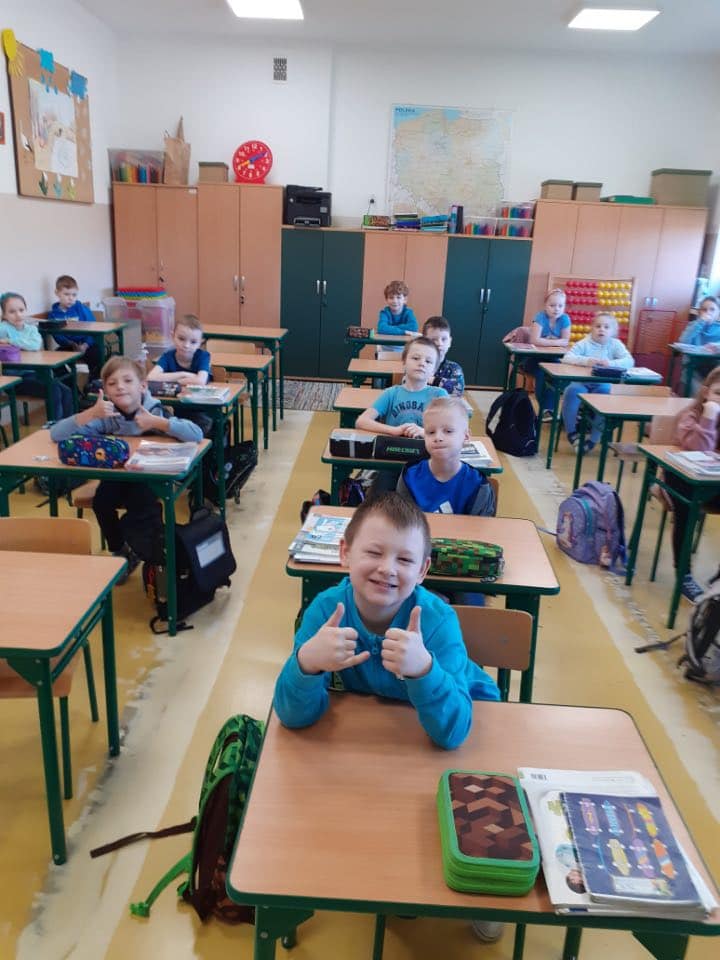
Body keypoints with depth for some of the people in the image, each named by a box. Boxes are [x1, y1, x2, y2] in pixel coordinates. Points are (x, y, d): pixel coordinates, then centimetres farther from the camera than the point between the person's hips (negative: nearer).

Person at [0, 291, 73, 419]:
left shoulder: (31, 328, 7)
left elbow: (36, 345, -15)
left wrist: (10, 341, -18)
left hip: (33, 373, 5)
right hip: (14, 378, -5)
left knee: (66, 392, -10)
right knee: (54, 391, -22)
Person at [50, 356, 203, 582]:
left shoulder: (156, 411, -16)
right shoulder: (105, 416, -10)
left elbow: (197, 434, -29)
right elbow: (56, 434, -15)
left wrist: (156, 423, -33)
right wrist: (90, 414, -29)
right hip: (116, 476, 3)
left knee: (141, 503, -30)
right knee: (101, 502, -25)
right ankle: (119, 551, 4)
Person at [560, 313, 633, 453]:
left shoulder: (616, 344, 5)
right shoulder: (585, 343, 2)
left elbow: (630, 361, -9)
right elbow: (566, 358, -13)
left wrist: (611, 363, -28)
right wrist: (586, 361, -30)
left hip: (603, 385, 1)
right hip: (582, 382, -1)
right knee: (572, 390, -31)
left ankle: (593, 439, -14)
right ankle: (571, 432, -11)